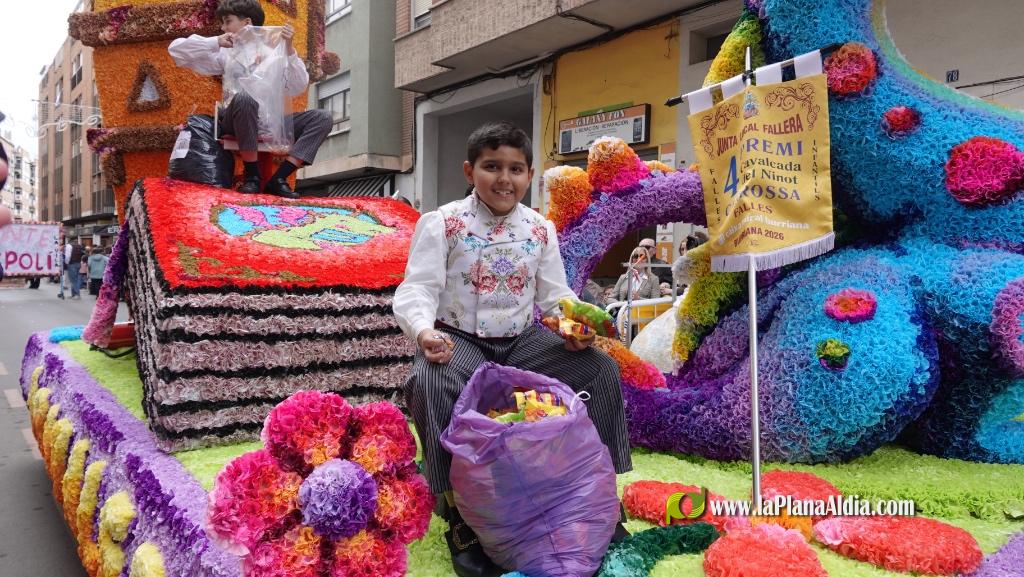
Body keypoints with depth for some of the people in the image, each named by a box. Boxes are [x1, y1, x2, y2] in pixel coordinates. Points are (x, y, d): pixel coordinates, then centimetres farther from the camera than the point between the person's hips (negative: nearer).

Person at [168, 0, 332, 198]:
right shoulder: (225, 53, 10)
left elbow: (296, 89, -6)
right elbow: (176, 48, 7)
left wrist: (289, 49, -14)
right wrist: (215, 42, -4)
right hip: (238, 120, -1)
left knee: (322, 118, -18)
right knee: (244, 98, -36)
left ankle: (278, 178, -24)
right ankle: (252, 175, -22)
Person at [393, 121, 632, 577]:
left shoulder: (540, 230, 8)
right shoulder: (442, 224, -4)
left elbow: (556, 293, 8)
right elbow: (417, 288, -10)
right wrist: (423, 331, -32)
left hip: (522, 340, 4)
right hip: (459, 340, -3)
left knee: (601, 368, -13)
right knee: (432, 382, -37)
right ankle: (459, 510, -22)